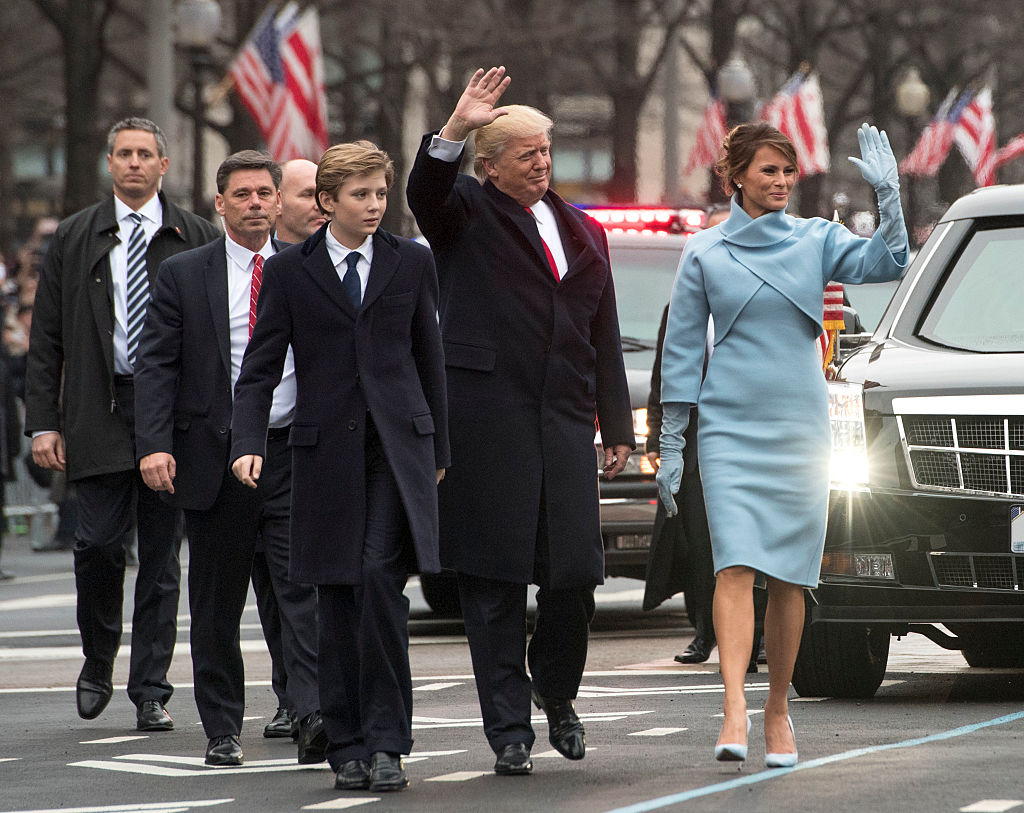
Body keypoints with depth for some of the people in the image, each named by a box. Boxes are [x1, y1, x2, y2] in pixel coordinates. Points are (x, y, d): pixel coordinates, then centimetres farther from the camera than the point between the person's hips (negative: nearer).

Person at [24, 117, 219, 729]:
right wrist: (44, 422, -1)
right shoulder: (75, 238, 8)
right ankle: (98, 666, 15)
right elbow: (46, 339, 7)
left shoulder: (198, 239, 6)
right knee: (100, 542, -9)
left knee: (161, 553, 2)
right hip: (100, 409, 0)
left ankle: (151, 690, 9)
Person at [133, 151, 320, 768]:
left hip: (296, 457, 0)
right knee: (218, 604, 7)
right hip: (215, 456, 0)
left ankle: (313, 715, -18)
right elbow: (156, 364, -1)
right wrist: (155, 444, -14)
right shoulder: (183, 275, 4)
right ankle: (223, 730, 16)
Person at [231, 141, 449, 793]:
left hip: (399, 445, -1)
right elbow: (260, 367, 3)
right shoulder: (290, 271, 5)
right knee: (338, 598, 2)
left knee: (381, 579, -17)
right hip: (328, 448, 1)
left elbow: (429, 356, 14)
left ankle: (386, 740, -11)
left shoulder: (412, 261, 9)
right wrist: (248, 444, -11)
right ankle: (348, 746, 11)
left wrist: (438, 449, 14)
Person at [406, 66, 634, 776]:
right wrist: (455, 130, -35)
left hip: (564, 423, 4)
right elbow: (425, 192, -18)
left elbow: (605, 339, 20)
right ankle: (509, 728, 4)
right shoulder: (467, 215, 6)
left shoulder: (582, 232, 20)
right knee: (495, 580, -2)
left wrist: (619, 430, 16)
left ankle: (556, 691, 26)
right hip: (487, 419, -4)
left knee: (577, 573, -1)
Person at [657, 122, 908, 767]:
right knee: (736, 566, -16)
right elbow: (682, 350, 6)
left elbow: (887, 264, -9)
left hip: (801, 428, 2)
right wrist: (671, 444, 4)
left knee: (789, 578, 4)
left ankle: (779, 710, 16)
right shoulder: (705, 254, 4)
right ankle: (735, 711, -26)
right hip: (730, 429, -2)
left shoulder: (815, 240, 7)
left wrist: (889, 194, -21)